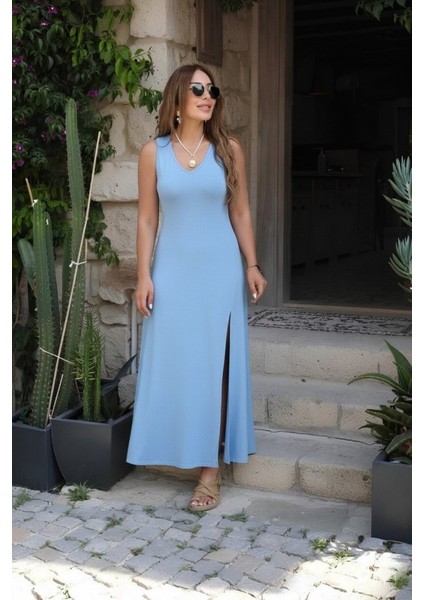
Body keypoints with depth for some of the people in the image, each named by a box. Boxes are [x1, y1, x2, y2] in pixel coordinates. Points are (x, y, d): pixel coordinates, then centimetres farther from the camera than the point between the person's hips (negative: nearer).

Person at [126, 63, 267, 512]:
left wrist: (252, 265, 0)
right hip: (173, 268, 1)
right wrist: (143, 276, -3)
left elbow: (240, 213, 6)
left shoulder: (229, 150, 2)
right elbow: (147, 218, 1)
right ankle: (179, 448, 26)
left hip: (220, 269, 0)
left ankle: (211, 469, 8)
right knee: (172, 361, 5)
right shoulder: (154, 152, 1)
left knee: (215, 364, 1)